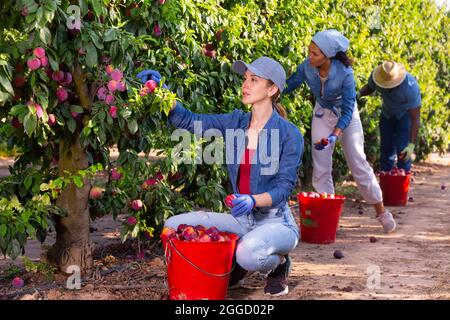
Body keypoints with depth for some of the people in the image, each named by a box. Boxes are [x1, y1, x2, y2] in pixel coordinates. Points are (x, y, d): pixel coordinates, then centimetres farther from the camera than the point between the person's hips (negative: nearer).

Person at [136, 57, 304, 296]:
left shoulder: (289, 134, -11)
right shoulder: (235, 122, 4)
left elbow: (284, 187, -15)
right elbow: (189, 120, -4)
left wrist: (253, 201, -35)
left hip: (275, 222, -6)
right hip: (241, 221, 6)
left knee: (249, 253, -39)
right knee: (174, 225, -10)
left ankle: (278, 263, -1)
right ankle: (238, 262, 7)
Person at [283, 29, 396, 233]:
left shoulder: (345, 74, -32)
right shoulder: (307, 67, -23)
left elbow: (347, 110, -29)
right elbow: (291, 83, -3)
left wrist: (335, 135, -41)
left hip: (346, 116, -3)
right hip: (322, 115, 3)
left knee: (358, 163, 0)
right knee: (320, 167, -2)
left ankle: (381, 211, 15)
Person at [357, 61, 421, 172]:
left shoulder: (411, 87, -39)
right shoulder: (375, 75, -27)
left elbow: (415, 118, -34)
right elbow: (369, 88, -1)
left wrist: (411, 145, -39)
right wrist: (359, 93, -25)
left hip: (406, 114, -4)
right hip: (387, 113, 4)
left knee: (402, 150, -15)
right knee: (386, 149, 4)